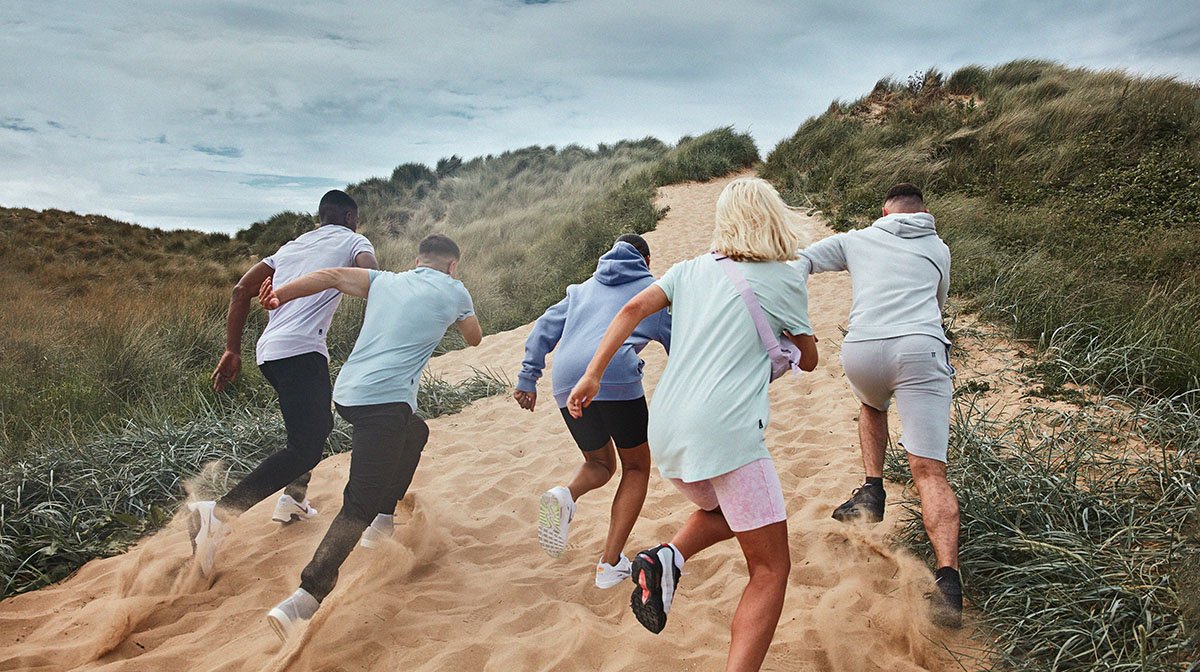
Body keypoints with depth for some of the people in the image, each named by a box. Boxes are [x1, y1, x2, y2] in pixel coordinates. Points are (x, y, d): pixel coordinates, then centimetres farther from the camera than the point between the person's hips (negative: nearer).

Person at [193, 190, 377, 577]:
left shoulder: (293, 246, 26)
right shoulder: (353, 241, 10)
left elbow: (242, 289, 19)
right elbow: (370, 278, -13)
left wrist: (232, 350, 20)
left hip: (268, 351, 8)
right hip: (301, 351, -8)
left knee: (318, 427, 27)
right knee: (305, 450, -12)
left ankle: (293, 501, 30)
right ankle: (218, 514, -24)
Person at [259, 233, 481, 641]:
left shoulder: (384, 281, 20)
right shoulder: (453, 291, 10)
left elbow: (332, 276, 6)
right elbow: (474, 339, 26)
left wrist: (281, 293, 3)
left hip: (347, 392, 7)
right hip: (385, 399, -7)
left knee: (416, 433, 32)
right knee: (359, 506, -11)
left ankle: (383, 521, 36)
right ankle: (303, 602, -24)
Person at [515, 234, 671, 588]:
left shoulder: (583, 289, 30)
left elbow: (545, 327, 21)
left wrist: (528, 379, 18)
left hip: (567, 386, 4)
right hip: (617, 378, -4)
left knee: (600, 462, 26)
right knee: (636, 467, 16)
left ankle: (565, 495, -9)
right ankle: (611, 564, 6)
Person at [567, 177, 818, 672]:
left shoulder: (691, 269, 16)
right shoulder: (784, 280, 5)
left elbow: (634, 308, 4)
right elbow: (809, 360, 16)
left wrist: (592, 376, 3)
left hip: (666, 434, 6)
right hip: (726, 431, -6)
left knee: (725, 512, 31)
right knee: (770, 569, 3)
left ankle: (667, 558, 4)